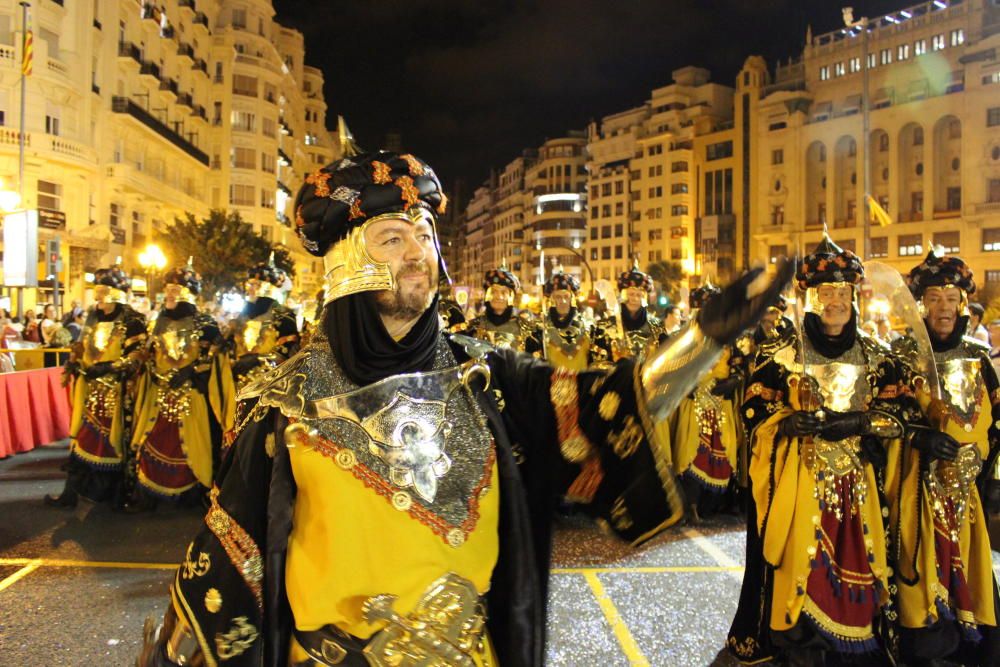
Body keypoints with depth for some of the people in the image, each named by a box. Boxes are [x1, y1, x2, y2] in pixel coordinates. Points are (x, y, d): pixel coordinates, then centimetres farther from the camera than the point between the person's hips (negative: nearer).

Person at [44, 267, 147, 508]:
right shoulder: (93, 317, 13)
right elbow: (82, 345, 22)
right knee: (81, 435, 8)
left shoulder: (132, 321, -10)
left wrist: (103, 369, -22)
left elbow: (135, 357, -16)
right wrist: (73, 364, 4)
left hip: (116, 391, -6)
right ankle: (70, 493, 16)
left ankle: (115, 492, 15)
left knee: (112, 439, 2)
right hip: (90, 388, 7)